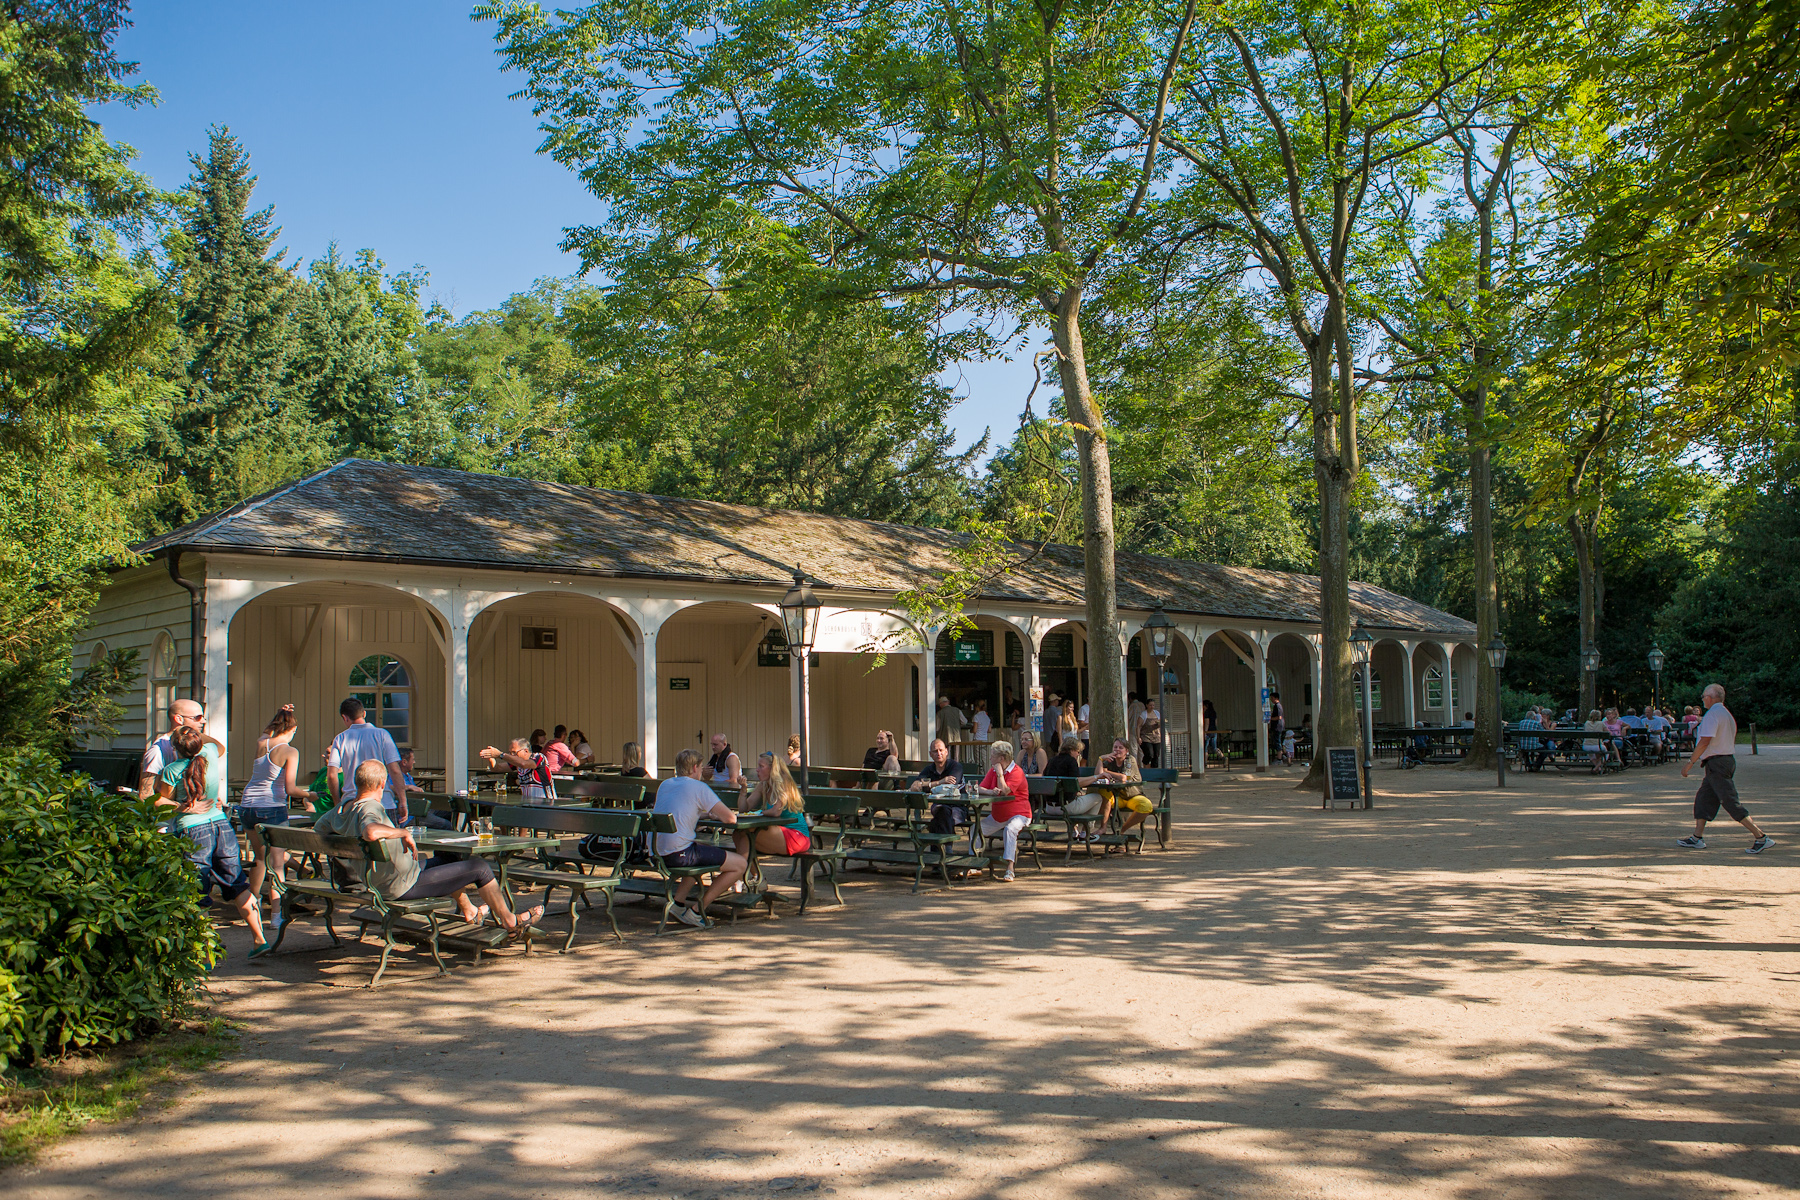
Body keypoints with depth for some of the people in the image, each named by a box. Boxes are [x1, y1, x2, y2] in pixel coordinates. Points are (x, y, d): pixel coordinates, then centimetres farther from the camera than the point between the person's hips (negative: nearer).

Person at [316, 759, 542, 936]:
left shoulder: (341, 808, 1)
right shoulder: (369, 807, -27)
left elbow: (316, 828, 19)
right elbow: (371, 832, -49)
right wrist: (403, 832, -32)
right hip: (403, 885, -10)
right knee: (479, 867, 0)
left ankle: (469, 911, 46)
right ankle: (510, 922, 15)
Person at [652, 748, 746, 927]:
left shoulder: (664, 785, 17)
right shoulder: (698, 787, -5)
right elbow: (731, 818, -7)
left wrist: (705, 813, 29)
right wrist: (716, 815, 16)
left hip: (655, 852, 8)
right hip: (679, 854, -8)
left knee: (702, 847, 36)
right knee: (740, 864, 0)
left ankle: (678, 902, 22)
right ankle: (697, 911, 0)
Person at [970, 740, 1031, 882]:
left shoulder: (1016, 772, -14)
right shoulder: (993, 770, 9)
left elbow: (1004, 791, -28)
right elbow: (979, 789, -1)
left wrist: (1000, 773, -16)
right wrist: (991, 792, -23)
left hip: (1018, 814, -7)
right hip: (997, 816, 7)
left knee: (1010, 829, -36)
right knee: (975, 829, -7)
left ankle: (1009, 870, -38)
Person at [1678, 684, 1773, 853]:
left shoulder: (1712, 714, -14)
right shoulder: (1727, 714, 17)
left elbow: (1705, 741, -22)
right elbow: (1729, 741, 18)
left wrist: (1690, 762, -16)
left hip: (1716, 763, -10)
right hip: (1727, 759, 10)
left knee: (1731, 802, -9)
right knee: (1703, 799, 14)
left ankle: (1761, 837, -9)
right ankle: (1697, 838, 15)